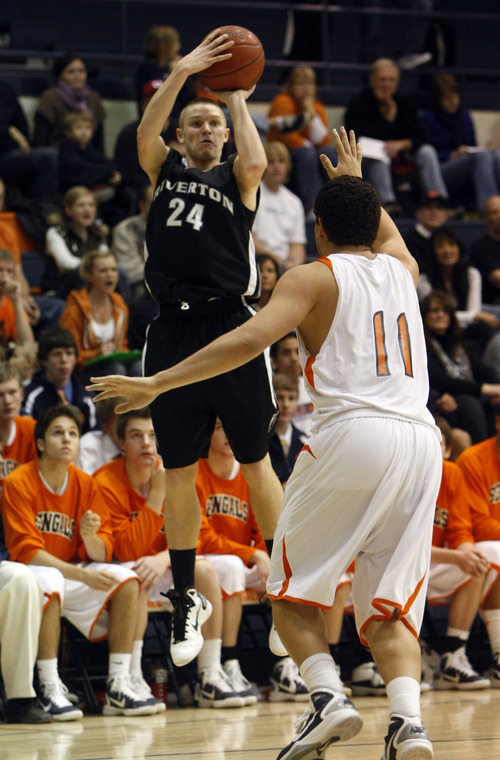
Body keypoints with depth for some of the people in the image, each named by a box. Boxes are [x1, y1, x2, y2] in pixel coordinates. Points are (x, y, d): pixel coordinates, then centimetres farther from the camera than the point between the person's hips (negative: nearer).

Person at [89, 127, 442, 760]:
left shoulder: (314, 277, 6)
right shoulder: (399, 267, 21)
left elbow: (250, 339, -10)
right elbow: (388, 234, 49)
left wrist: (157, 383, -9)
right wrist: (355, 180, 64)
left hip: (351, 432, -5)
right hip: (420, 439, 5)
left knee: (291, 588, 9)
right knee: (389, 603, 6)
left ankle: (328, 698, -11)